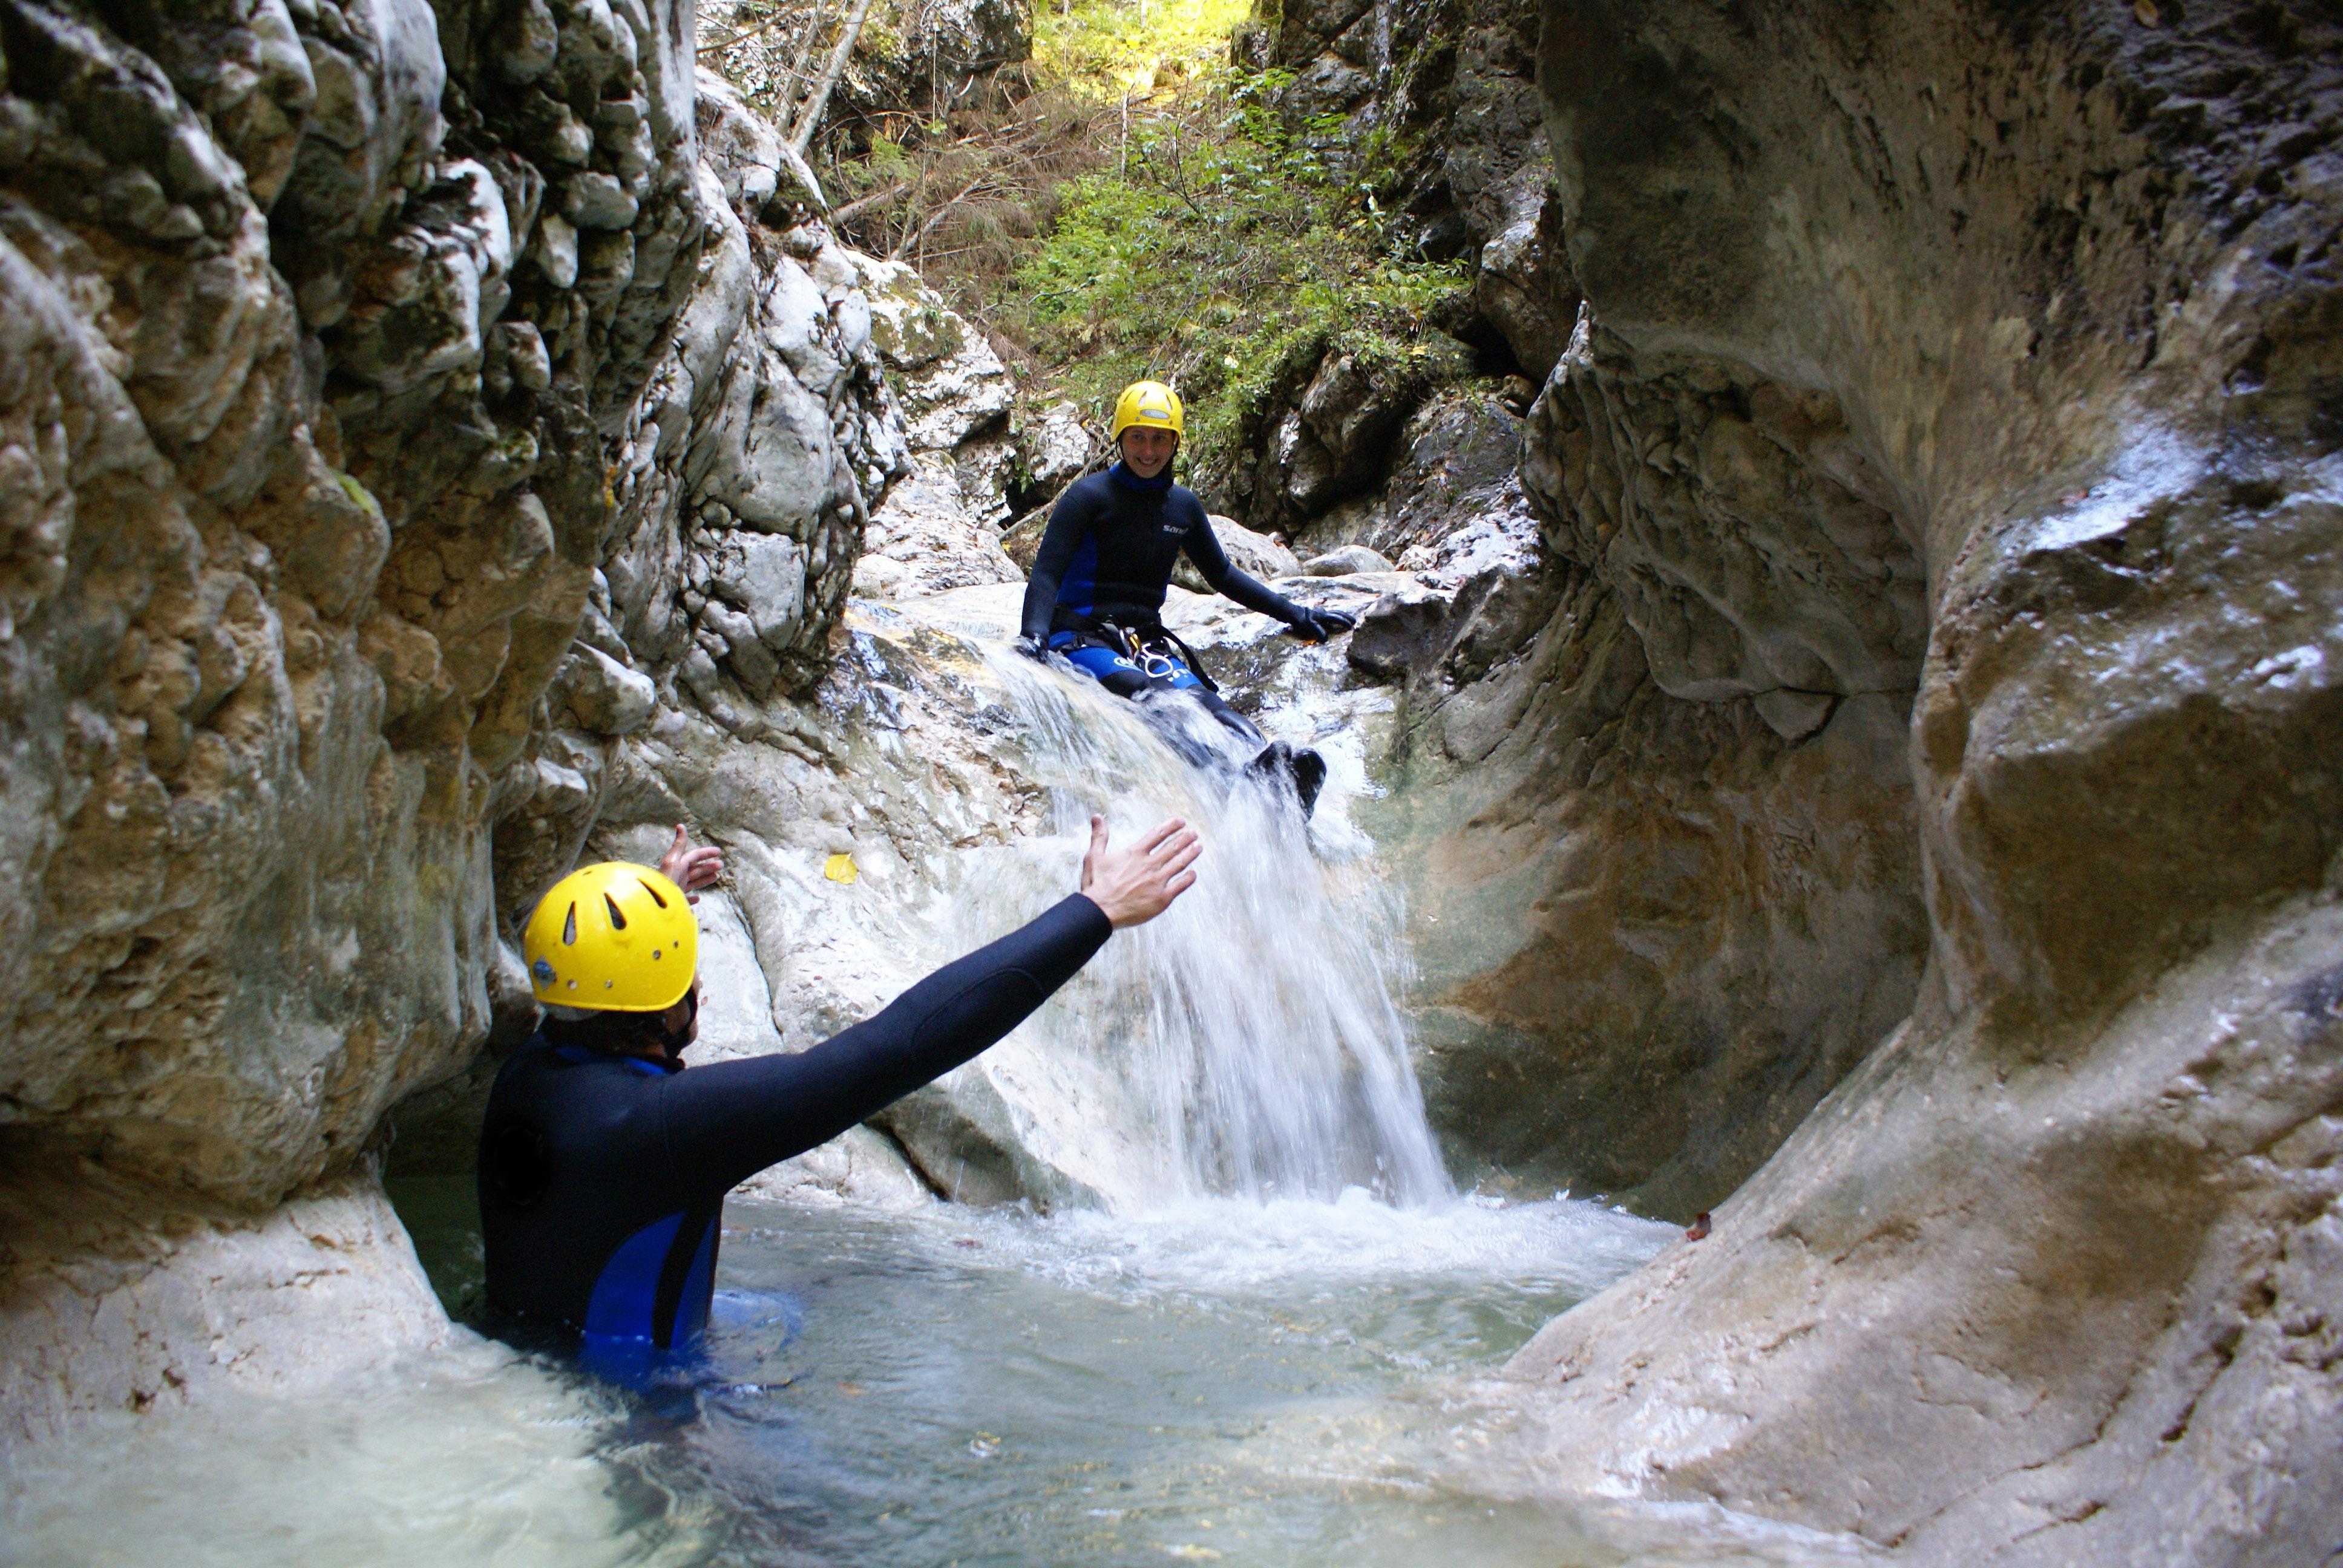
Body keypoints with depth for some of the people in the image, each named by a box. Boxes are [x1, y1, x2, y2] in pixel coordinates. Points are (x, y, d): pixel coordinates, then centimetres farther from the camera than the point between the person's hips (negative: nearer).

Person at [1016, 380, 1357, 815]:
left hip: (1147, 640, 5)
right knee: (1148, 695, -37)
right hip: (1082, 639, -4)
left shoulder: (1182, 505, 14)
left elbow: (1221, 575, 25)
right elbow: (1046, 573, -10)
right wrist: (1033, 635, -29)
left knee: (1202, 700, -29)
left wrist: (1297, 615, 22)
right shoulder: (1089, 496, -2)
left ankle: (1273, 782, -58)